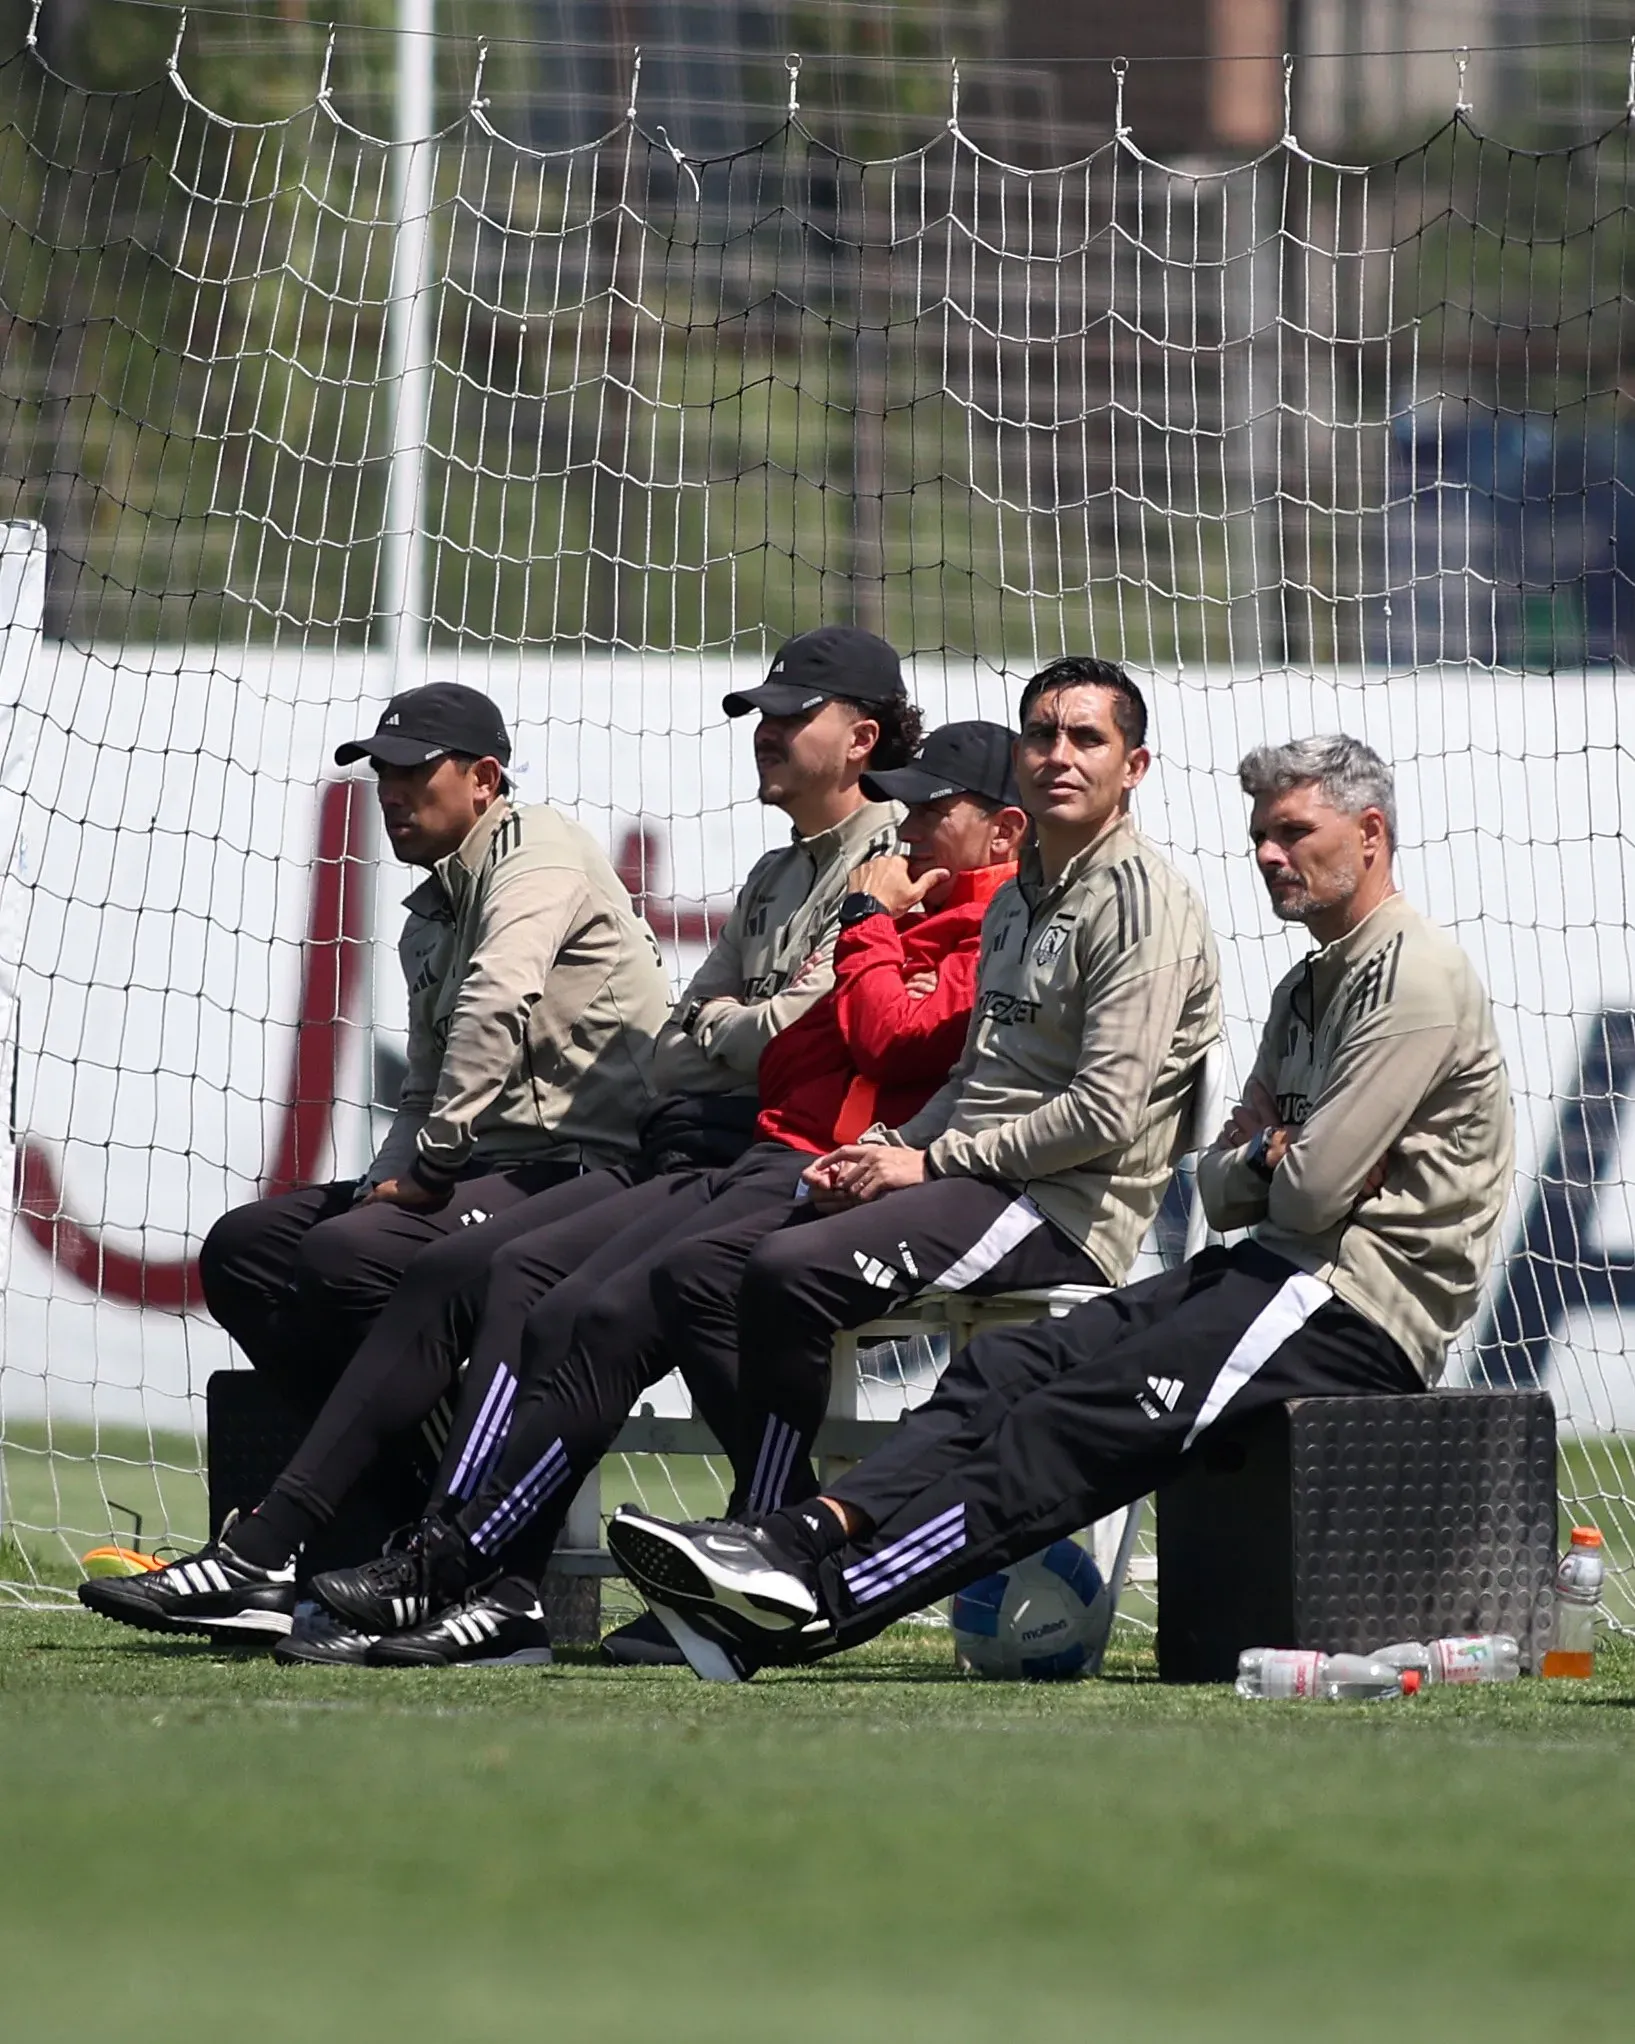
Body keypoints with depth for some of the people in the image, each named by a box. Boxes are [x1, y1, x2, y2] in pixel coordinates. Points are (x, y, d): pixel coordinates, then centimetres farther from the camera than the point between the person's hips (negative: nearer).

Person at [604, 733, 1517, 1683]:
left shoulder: (1417, 976, -10)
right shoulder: (1309, 988, 24)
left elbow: (1311, 1191, -17)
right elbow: (1222, 1194, 21)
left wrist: (1256, 1156, 5)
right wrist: (1264, 1158, -1)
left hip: (1357, 1307, -10)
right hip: (1279, 1278, 10)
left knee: (1079, 1422, -22)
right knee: (1008, 1367, -8)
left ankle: (818, 1603, -32)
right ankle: (804, 1539, -25)